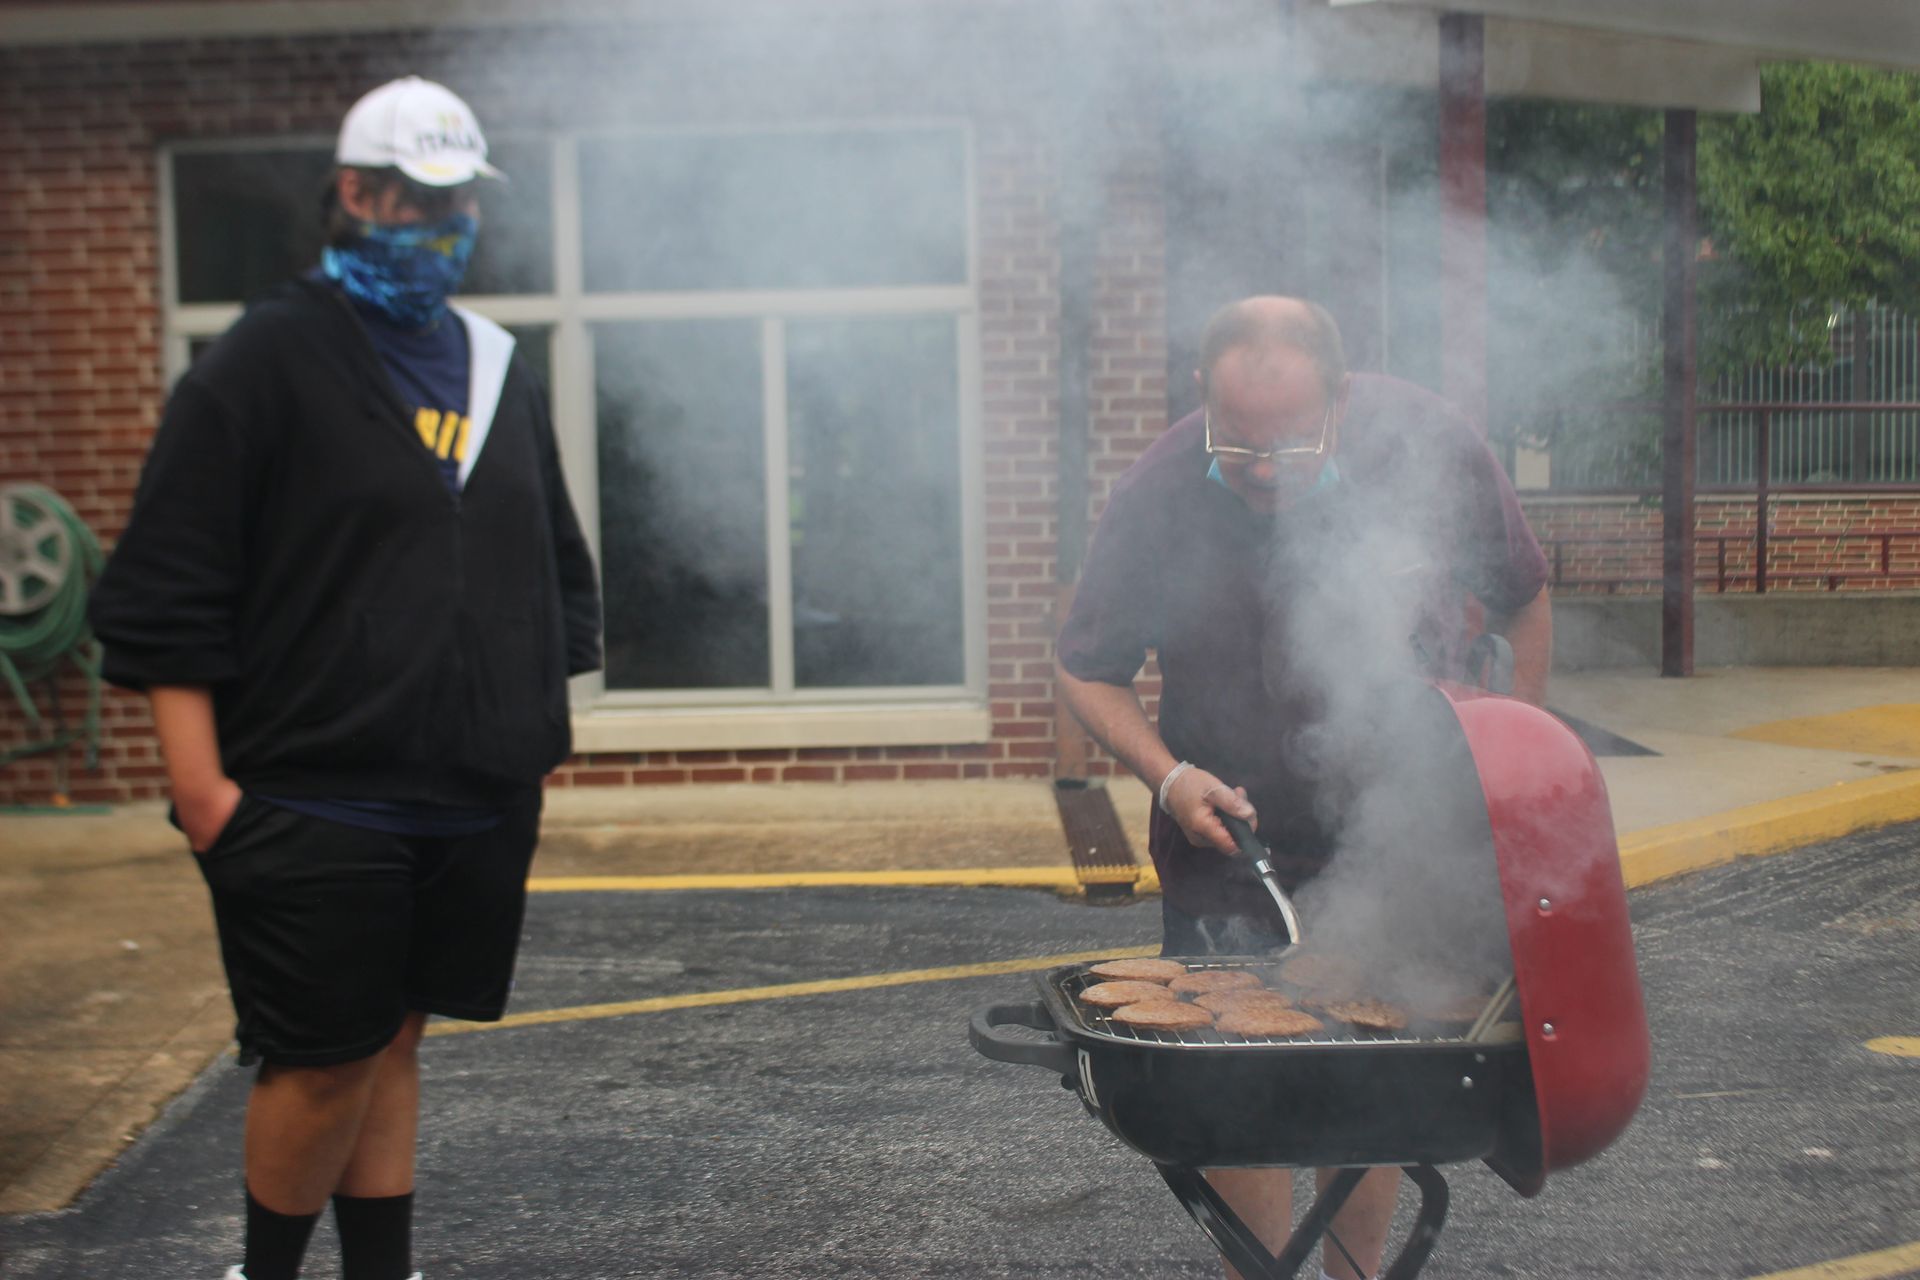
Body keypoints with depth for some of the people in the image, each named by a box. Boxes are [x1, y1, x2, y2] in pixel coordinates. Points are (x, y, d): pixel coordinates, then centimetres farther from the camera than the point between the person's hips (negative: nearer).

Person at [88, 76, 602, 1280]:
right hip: (314, 807, -5)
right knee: (328, 1059, 0)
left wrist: (538, 734, 15)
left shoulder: (502, 373, 14)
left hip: (475, 807, 5)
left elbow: (558, 580, 21)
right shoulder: (266, 361, -5)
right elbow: (165, 591, -9)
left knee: (391, 1041, 15)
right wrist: (200, 782, -13)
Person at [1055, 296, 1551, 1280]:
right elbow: (1086, 671, -6)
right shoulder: (1157, 495, -20)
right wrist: (1169, 777, -20)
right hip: (1228, 832, -1)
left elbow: (1522, 600, 2)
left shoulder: (1429, 445, -16)